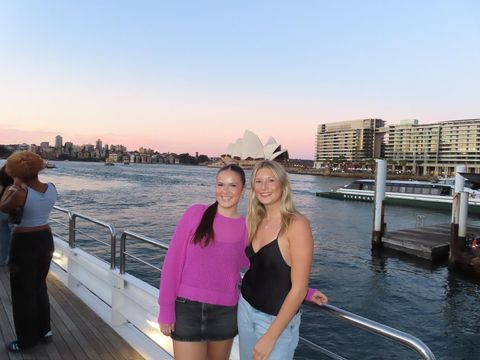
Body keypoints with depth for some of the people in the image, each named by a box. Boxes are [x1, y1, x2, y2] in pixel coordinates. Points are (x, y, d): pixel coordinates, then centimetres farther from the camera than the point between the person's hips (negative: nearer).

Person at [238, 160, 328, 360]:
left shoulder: (297, 224, -19)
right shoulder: (255, 221, 0)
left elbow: (299, 288, -19)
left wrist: (270, 336, -17)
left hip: (277, 320, -5)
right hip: (245, 309, 6)